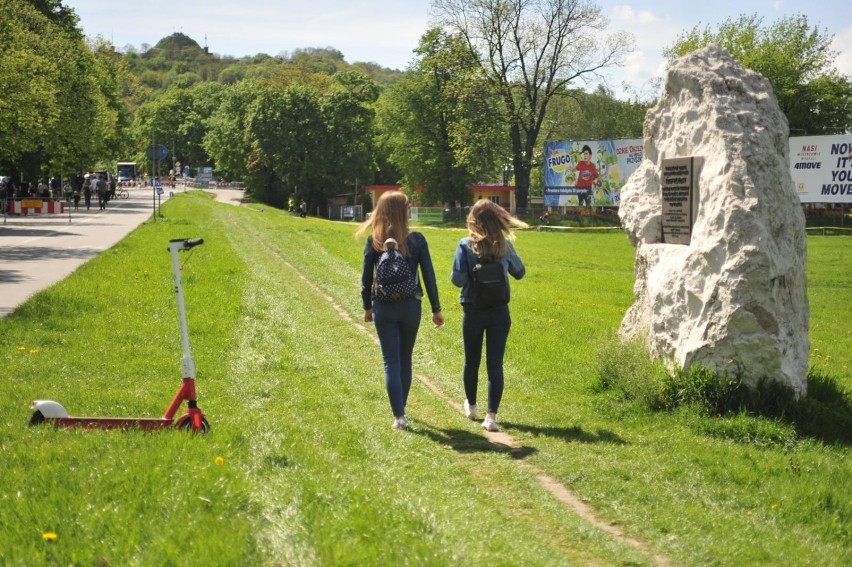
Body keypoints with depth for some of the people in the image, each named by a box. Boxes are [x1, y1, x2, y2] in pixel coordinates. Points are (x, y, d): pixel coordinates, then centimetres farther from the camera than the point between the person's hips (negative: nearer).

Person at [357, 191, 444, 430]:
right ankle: (401, 409, 28)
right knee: (405, 359, 17)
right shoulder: (417, 240, -6)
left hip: (384, 309, -1)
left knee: (391, 362, 2)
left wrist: (367, 307, 14)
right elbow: (429, 276, -3)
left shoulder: (374, 241, -5)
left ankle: (399, 416, -5)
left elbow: (366, 278, 0)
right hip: (410, 307, 1)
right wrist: (436, 309, 6)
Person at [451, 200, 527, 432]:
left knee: (471, 361, 18)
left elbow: (458, 279, -15)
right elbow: (519, 272, 9)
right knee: (495, 363, 1)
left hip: (473, 311, -1)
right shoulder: (505, 245, -4)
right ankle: (491, 416, -7)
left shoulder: (466, 245, -11)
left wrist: (471, 276, 6)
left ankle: (471, 406, 35)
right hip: (500, 311, 1)